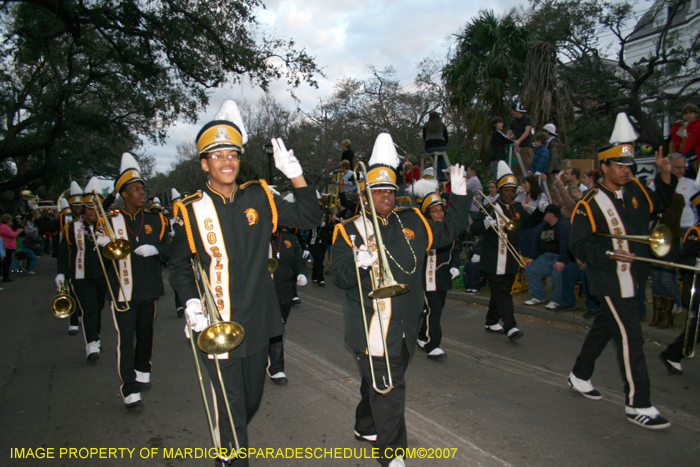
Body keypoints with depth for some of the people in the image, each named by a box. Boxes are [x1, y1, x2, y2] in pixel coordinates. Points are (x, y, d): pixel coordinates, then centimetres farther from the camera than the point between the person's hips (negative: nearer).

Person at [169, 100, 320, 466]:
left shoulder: (259, 197, -1)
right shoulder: (191, 210, -7)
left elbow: (308, 219, 2)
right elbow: (179, 265, 3)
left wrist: (295, 174, -10)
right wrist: (191, 302, -13)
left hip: (257, 323, 4)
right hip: (217, 326, -4)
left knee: (252, 398, 23)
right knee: (230, 406, 3)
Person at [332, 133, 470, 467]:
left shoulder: (412, 221, 9)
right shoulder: (349, 231, -6)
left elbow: (447, 232, 19)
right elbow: (339, 277, -13)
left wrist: (459, 195, 11)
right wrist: (358, 264, -33)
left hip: (405, 327, 6)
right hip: (372, 329, -6)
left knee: (380, 385, 22)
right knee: (387, 391, -1)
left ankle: (365, 427, 45)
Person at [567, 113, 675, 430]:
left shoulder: (635, 189, 4)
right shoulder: (590, 204, -16)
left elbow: (658, 203, 20)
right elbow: (578, 245, -16)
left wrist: (665, 175, 4)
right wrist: (610, 254, -27)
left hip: (631, 275, 8)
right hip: (609, 280, -8)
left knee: (603, 327, 18)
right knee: (630, 336, -7)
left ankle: (579, 377, 36)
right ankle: (637, 405, 4)